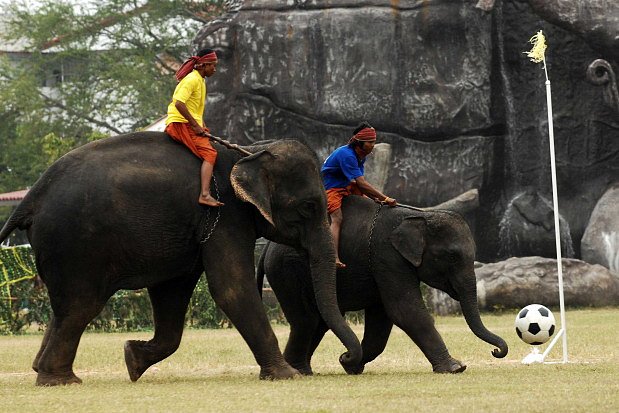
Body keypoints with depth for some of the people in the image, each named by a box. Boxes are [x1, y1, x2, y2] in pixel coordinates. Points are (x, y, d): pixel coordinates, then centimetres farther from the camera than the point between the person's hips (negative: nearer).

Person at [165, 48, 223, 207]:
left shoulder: (199, 80, 20)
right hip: (180, 124, -11)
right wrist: (195, 125, -20)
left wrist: (201, 126, 12)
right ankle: (205, 195, -34)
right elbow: (179, 103, -25)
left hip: (189, 124, 11)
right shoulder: (192, 79, -13)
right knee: (209, 153, -20)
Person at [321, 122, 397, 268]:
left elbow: (359, 184, 4)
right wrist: (385, 198, -33)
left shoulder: (361, 155, 3)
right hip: (331, 188, -10)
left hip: (346, 186, 10)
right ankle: (335, 259, -39)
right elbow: (361, 184, -32)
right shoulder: (347, 155, -28)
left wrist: (375, 198, -10)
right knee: (337, 218, -26)